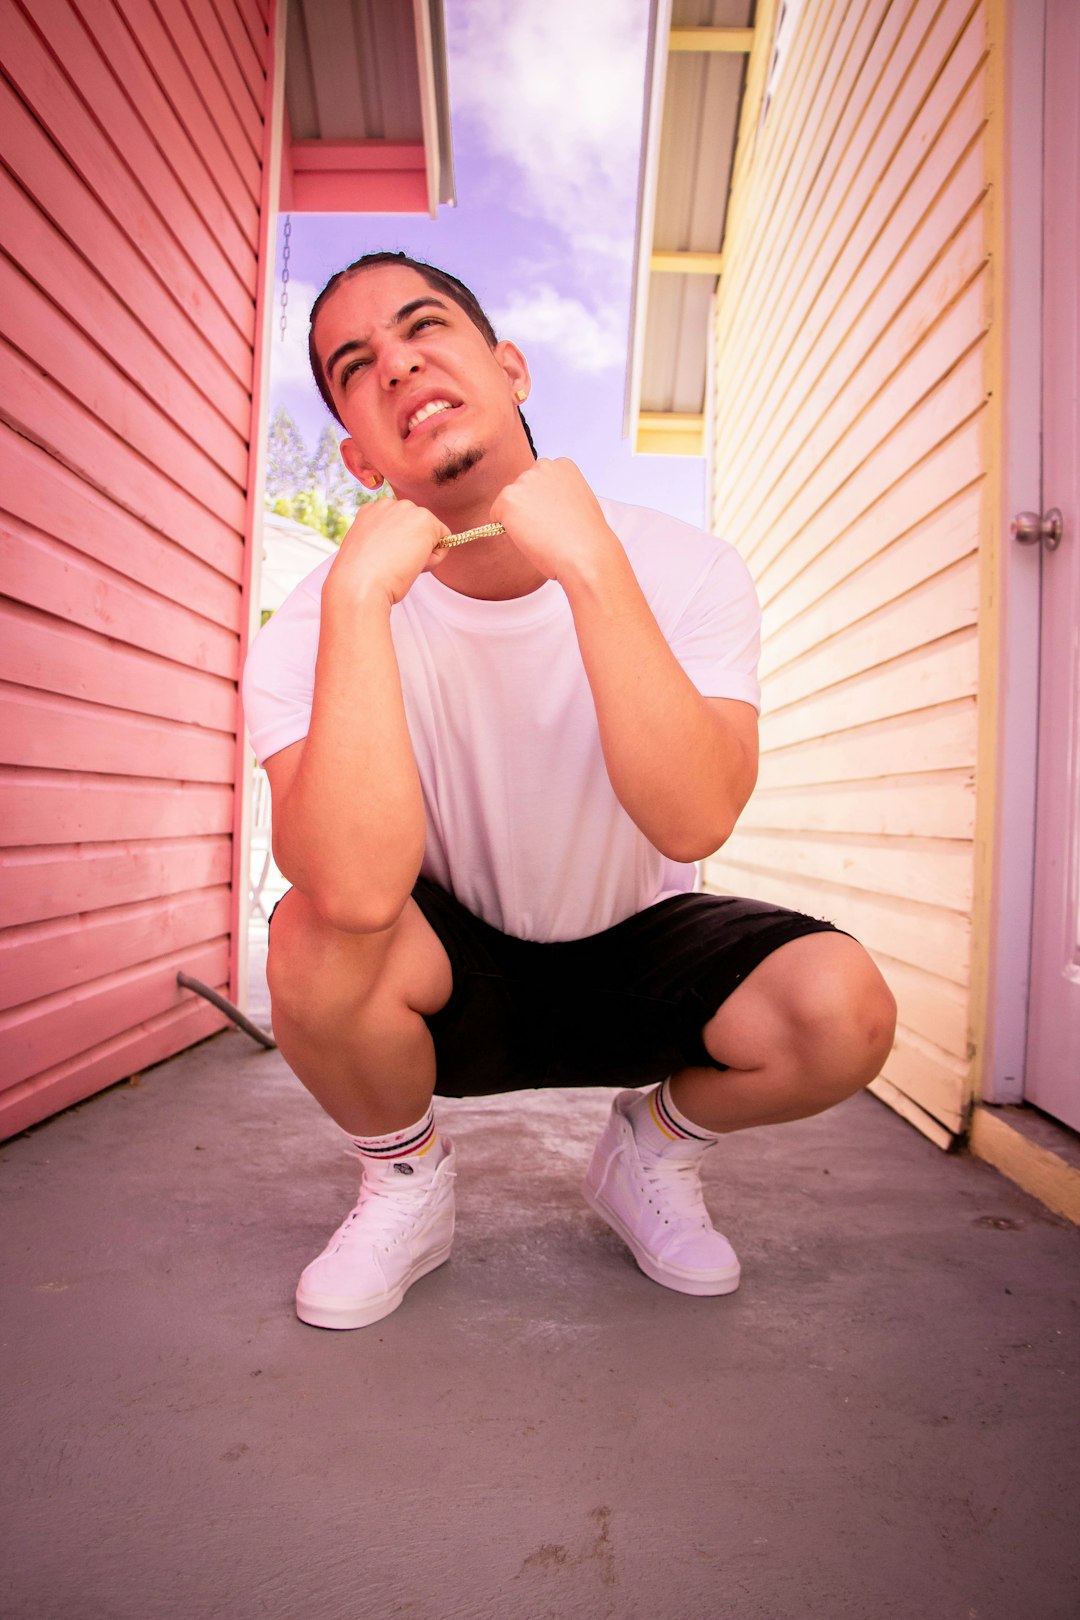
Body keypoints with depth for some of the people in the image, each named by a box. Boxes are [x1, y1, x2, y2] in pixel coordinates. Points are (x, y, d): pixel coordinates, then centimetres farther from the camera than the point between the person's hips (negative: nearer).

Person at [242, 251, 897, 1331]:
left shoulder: (685, 571, -17)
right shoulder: (316, 624, -19)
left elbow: (694, 825, -34)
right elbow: (361, 893, -37)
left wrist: (589, 565, -39)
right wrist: (358, 593, -39)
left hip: (637, 957, 1)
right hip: (453, 983, 0)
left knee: (841, 1007, -26)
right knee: (314, 940, -32)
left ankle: (654, 1144, 11)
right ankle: (405, 1184, 3)